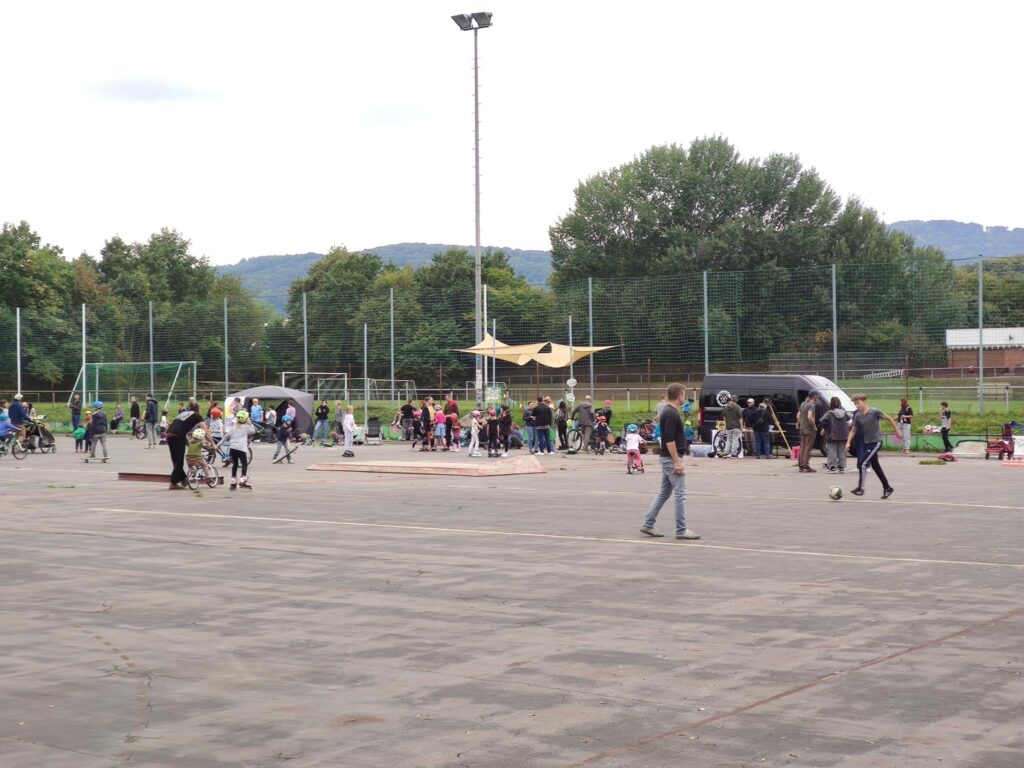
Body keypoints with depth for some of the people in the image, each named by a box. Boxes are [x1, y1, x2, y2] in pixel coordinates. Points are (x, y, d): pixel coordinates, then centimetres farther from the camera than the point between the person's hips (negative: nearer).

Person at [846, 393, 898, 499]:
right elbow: (853, 430, 11)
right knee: (875, 466, 12)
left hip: (876, 442, -7)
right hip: (867, 443, 7)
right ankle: (887, 488, 24)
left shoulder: (874, 412, -14)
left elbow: (889, 418, -4)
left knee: (862, 463, -16)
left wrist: (897, 431, 0)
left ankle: (860, 488, -10)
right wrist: (848, 442, 0)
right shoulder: (858, 416, 2)